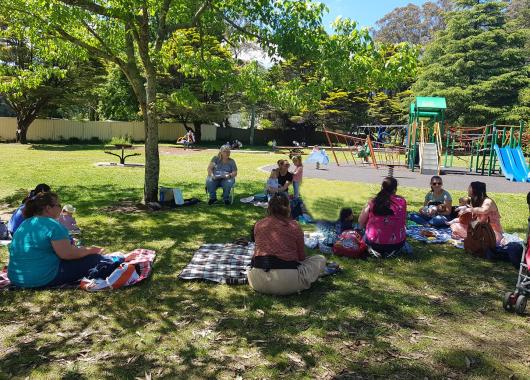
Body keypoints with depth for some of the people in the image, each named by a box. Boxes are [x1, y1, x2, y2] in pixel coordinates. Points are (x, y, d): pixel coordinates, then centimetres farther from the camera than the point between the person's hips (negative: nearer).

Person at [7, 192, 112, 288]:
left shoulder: (24, 225, 12)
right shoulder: (52, 225, -18)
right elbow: (67, 254, -21)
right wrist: (90, 250, -5)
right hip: (44, 279, -10)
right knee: (93, 259, -3)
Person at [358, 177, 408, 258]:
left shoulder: (372, 202, -7)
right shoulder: (401, 201, -7)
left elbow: (361, 223, 1)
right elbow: (404, 223, 1)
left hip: (374, 243, 0)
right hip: (396, 244, 0)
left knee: (366, 234, 33)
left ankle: (374, 250, 14)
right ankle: (391, 251, 18)